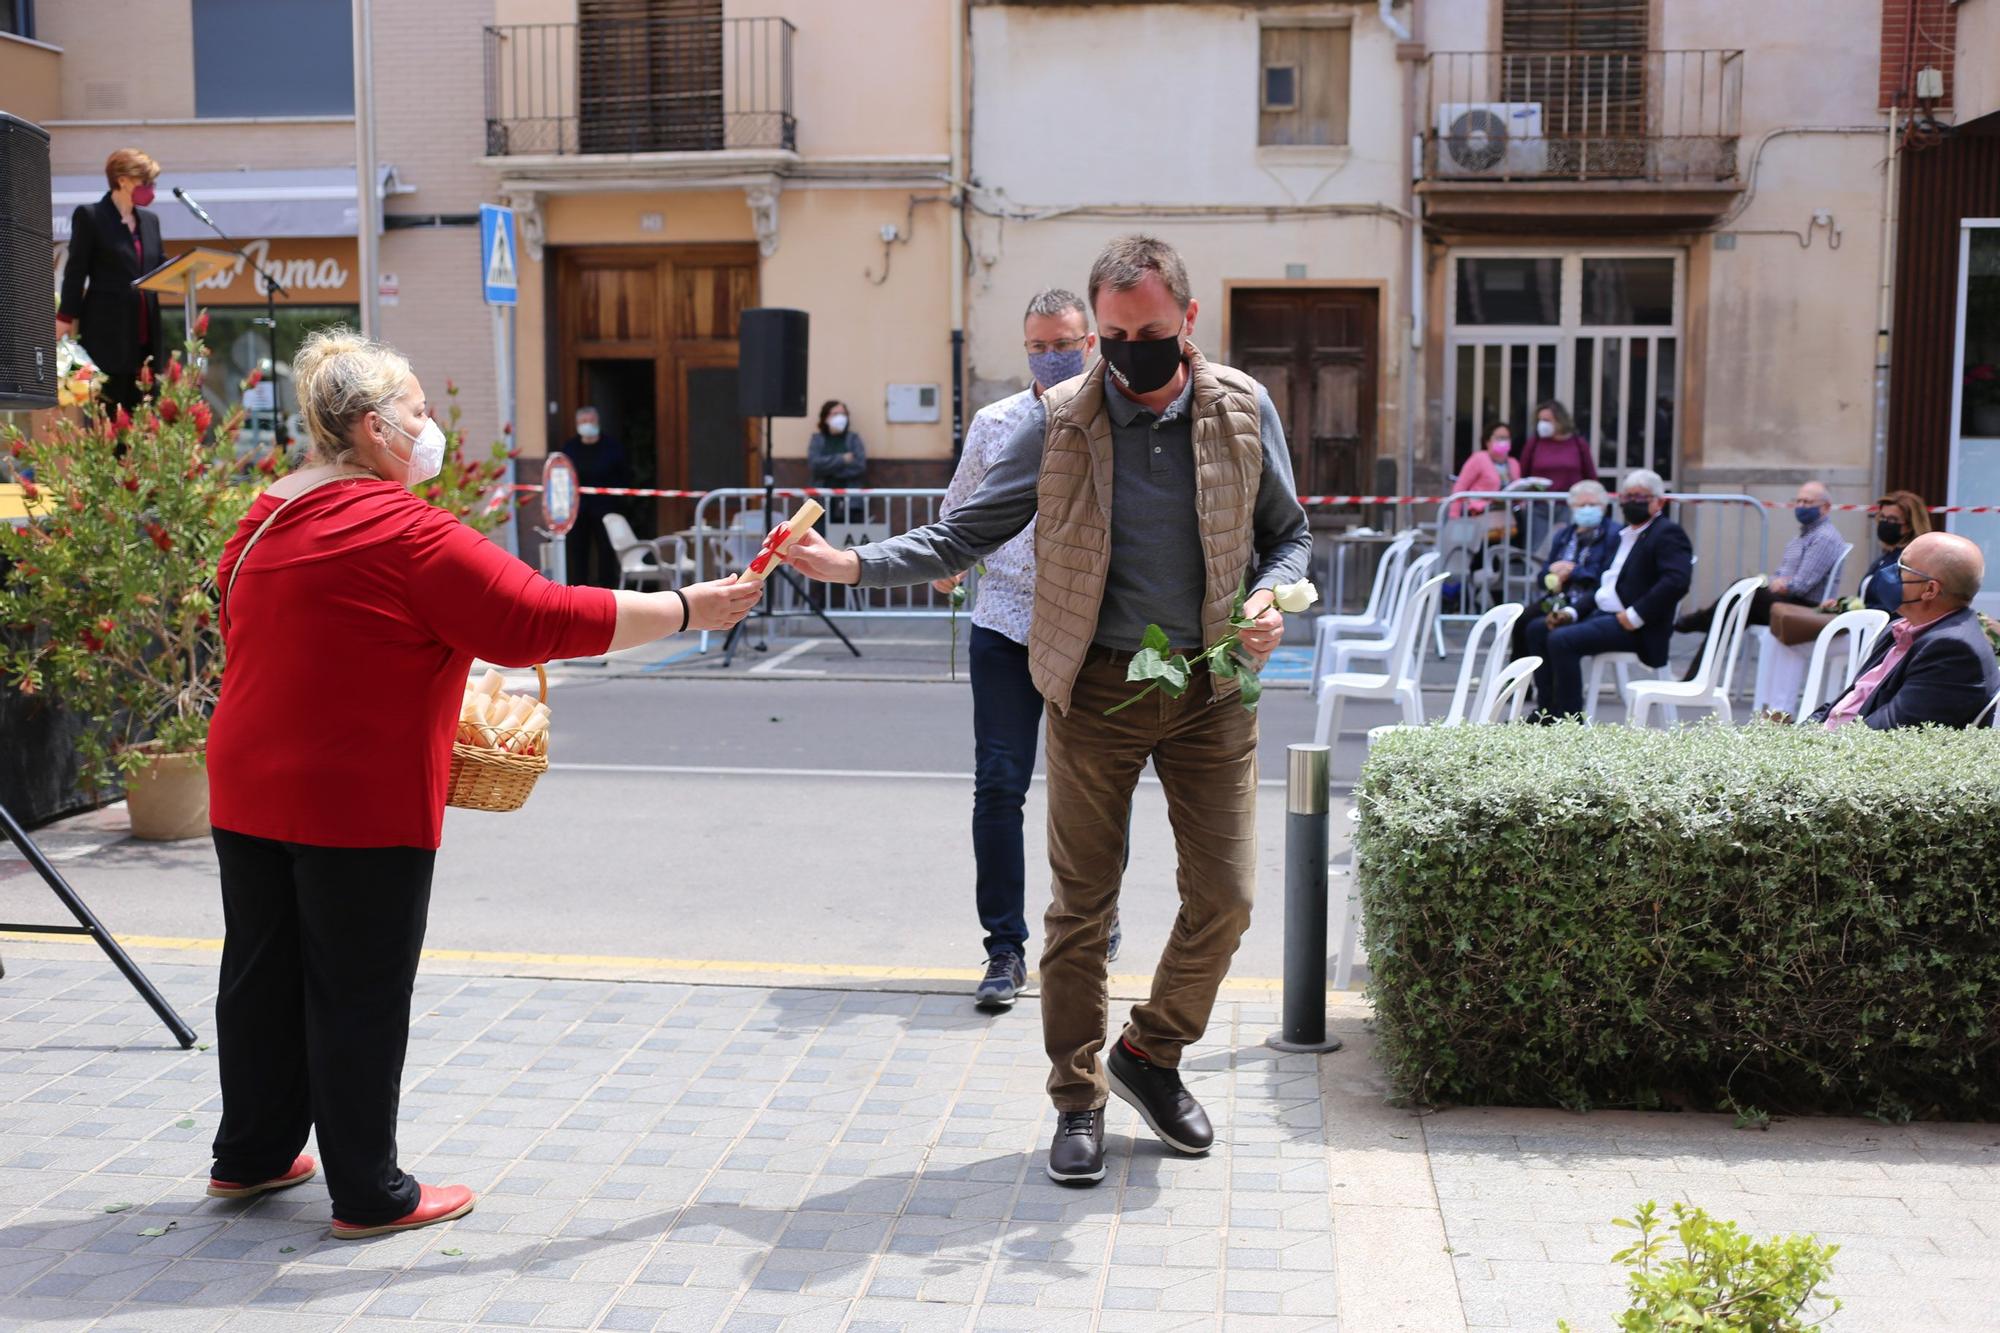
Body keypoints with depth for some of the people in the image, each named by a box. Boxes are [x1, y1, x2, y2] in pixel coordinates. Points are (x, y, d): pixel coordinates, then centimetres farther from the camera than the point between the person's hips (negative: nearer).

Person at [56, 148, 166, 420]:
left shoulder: (150, 219, 16)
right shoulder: (89, 216, -2)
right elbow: (76, 272, -5)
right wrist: (66, 320, -9)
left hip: (145, 335, 6)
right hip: (107, 334, -6)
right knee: (107, 416, -4)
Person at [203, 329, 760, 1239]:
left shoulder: (261, 526, 9)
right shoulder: (404, 534, -17)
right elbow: (544, 618, -18)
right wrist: (686, 611, -10)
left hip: (249, 789, 8)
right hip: (359, 801, -8)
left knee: (263, 973, 19)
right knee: (359, 993, 2)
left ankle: (249, 1155, 34)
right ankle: (369, 1195, 14)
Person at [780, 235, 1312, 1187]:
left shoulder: (1244, 410, 0)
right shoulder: (1058, 422, -4)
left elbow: (1289, 532, 11)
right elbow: (965, 536, -2)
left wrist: (1270, 600, -10)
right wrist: (852, 564, -15)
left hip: (1210, 688, 2)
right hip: (1096, 689, -1)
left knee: (1224, 897, 2)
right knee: (1081, 904, 4)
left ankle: (1151, 1055, 27)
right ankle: (1078, 1101, 19)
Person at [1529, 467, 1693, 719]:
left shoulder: (1668, 533, -7)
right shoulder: (1625, 534, 22)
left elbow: (1676, 581, -22)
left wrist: (1635, 616, -22)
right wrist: (1573, 612, 8)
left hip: (1633, 628, -10)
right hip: (1601, 613, 10)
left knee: (1561, 640, -26)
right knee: (1537, 630, 2)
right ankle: (1549, 715, 2)